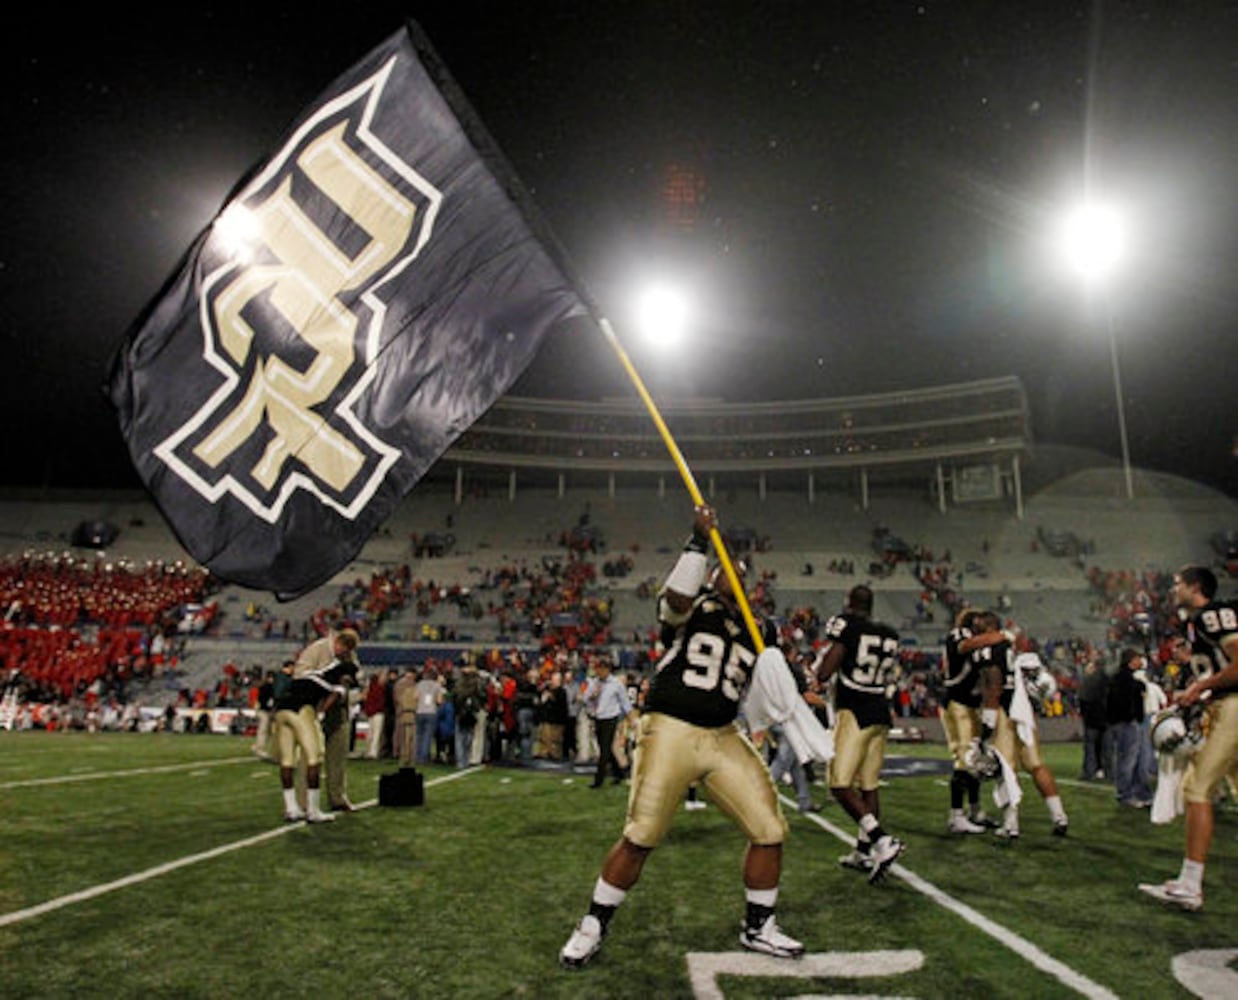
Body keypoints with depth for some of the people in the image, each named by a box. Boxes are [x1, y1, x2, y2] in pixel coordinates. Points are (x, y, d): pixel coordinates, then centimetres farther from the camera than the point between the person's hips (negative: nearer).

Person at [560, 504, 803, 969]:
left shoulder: (752, 632, 17)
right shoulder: (693, 605, 0)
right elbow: (677, 597, -24)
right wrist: (699, 540, -24)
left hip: (724, 738, 6)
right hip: (670, 730, -6)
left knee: (770, 831, 3)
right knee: (640, 838, -5)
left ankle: (758, 928, 26)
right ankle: (592, 927, 16)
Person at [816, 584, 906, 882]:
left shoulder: (848, 628, -11)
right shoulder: (890, 635, 10)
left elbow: (823, 674, -14)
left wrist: (832, 642, 2)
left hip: (855, 713, -7)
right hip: (881, 713, 7)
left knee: (840, 784, -6)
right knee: (868, 785, 14)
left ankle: (882, 841, -19)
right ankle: (864, 852, 22)